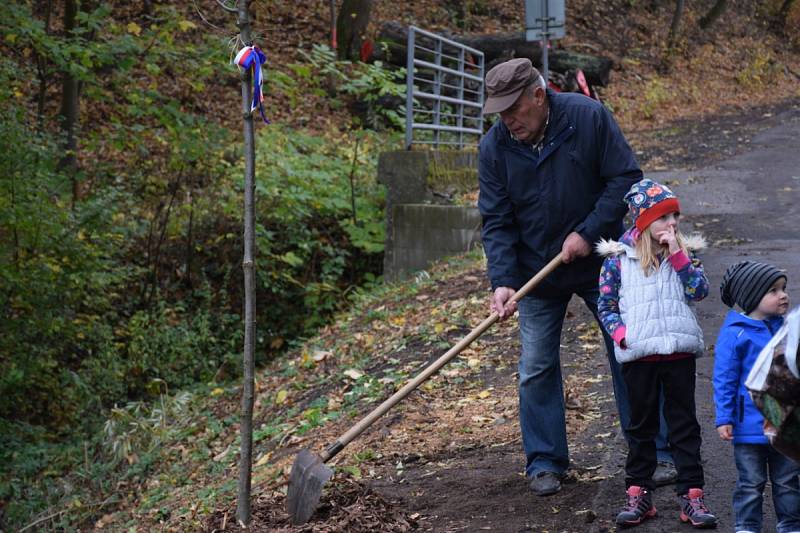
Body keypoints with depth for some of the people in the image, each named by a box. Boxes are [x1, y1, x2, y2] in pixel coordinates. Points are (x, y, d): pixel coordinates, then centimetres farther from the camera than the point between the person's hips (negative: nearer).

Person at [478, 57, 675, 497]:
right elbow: (496, 221, -8)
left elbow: (626, 177, -11)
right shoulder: (494, 146, -9)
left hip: (602, 263, -1)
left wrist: (589, 232, -18)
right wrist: (502, 281, -20)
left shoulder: (589, 117, -15)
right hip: (537, 273, 2)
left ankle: (656, 454, 15)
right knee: (537, 369, 2)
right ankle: (544, 463, 14)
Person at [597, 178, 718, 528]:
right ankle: (638, 493, 18)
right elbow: (606, 305, 4)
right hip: (638, 355, -1)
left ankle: (691, 493, 11)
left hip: (680, 352, 1)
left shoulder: (683, 252, 5)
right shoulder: (619, 257, -1)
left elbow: (699, 290, -8)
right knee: (641, 425, 10)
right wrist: (621, 334, -11)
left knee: (684, 423, 6)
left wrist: (677, 254, -14)